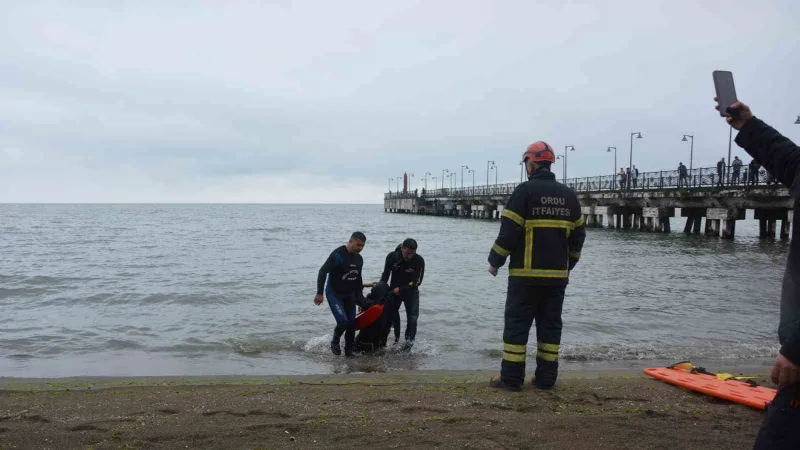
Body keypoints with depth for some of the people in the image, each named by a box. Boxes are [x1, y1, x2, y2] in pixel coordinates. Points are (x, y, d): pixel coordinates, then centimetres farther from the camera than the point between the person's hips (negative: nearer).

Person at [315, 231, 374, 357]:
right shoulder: (338, 255, -20)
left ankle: (349, 351, 19)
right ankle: (335, 342, 11)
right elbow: (323, 272, -21)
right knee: (343, 321, -19)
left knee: (352, 324, 2)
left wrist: (360, 298, 16)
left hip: (349, 295, 7)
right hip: (334, 294, -7)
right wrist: (319, 293, -22)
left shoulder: (359, 259, 4)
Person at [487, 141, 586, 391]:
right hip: (557, 275, 5)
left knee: (517, 324, 0)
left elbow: (509, 231, -12)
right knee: (550, 325, 10)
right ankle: (546, 377, 14)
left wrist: (495, 262, -2)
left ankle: (512, 378, 2)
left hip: (526, 273, -5)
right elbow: (578, 235, 15)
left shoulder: (525, 190, -8)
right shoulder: (568, 195, 11)